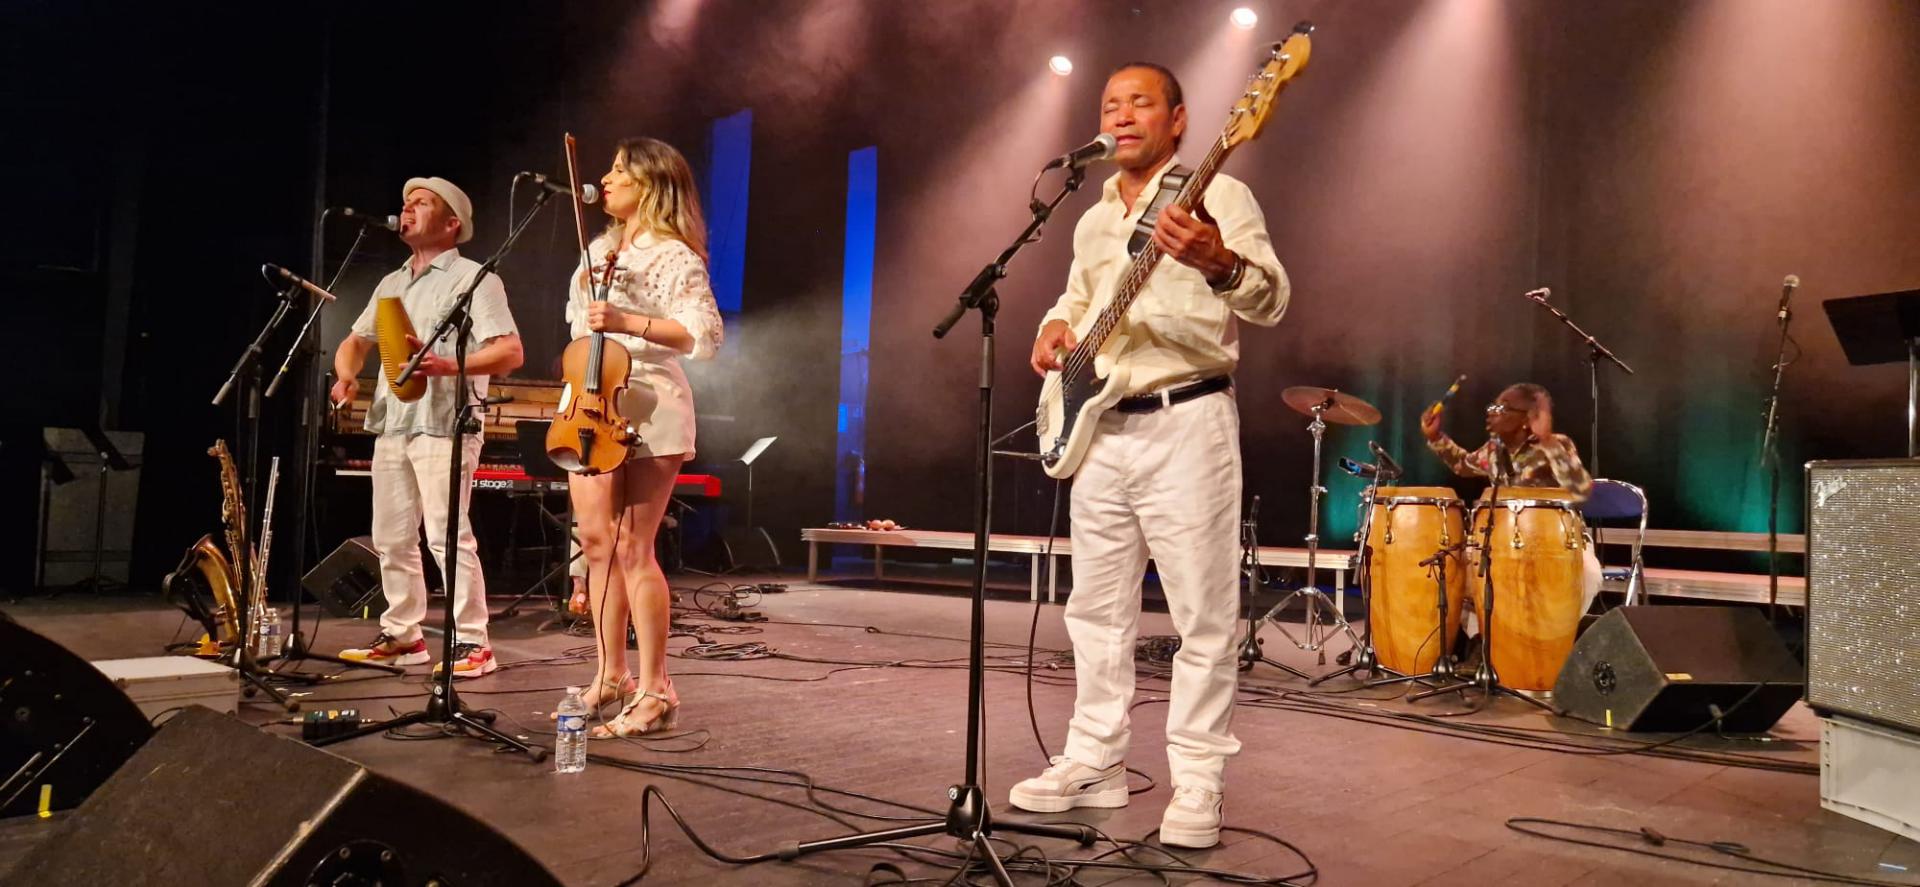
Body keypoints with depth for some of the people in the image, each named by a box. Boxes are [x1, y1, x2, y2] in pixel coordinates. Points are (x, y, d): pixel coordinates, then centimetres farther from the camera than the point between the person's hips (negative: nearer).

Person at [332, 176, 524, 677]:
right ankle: (401, 636, 19)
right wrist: (347, 376, 0)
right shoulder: (391, 284, 22)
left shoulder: (472, 277, -2)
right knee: (391, 538, 9)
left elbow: (511, 352, -12)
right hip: (391, 424, 8)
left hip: (443, 424, -7)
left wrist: (448, 365, -26)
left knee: (447, 534, -12)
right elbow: (356, 341, 23)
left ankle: (472, 643, -8)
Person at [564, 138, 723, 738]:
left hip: (647, 409, -8)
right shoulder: (600, 249, 19)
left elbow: (705, 335, -18)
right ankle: (611, 677, 20)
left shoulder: (674, 256, -6)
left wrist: (627, 322, -25)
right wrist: (591, 286, 10)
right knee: (596, 542, 9)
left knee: (632, 547, -10)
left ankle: (654, 693, -2)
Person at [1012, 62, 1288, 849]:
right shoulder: (1094, 220, 17)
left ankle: (1197, 782, 7)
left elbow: (1272, 300, -17)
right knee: (1096, 608, 11)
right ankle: (1094, 762, 23)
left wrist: (1220, 264, -40)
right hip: (1099, 430, 7)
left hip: (1185, 424, -7)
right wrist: (1056, 328, 4)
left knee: (1202, 613, -2)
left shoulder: (1218, 195, -4)